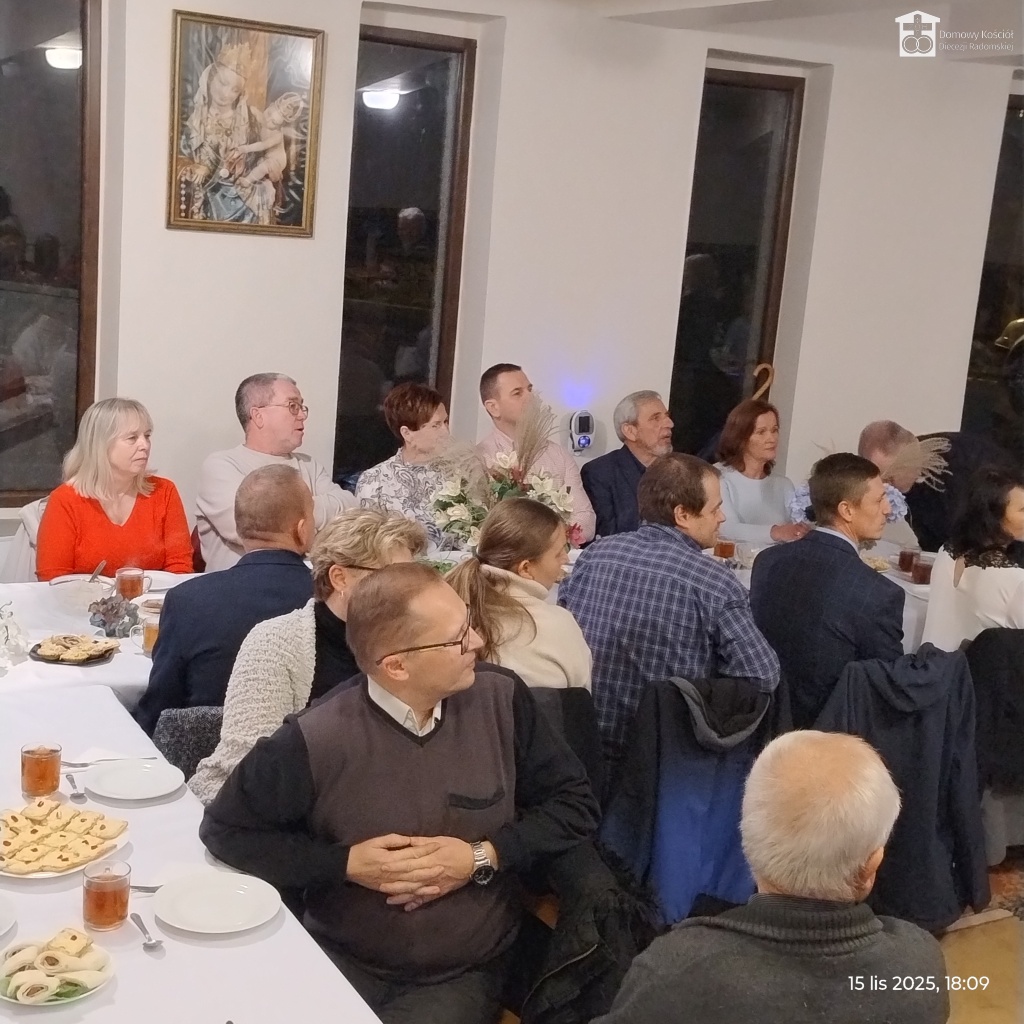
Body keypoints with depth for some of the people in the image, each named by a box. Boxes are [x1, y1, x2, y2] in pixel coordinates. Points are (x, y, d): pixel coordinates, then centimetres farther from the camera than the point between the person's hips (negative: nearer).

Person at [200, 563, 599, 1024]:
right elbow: (226, 830, -3)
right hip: (341, 964, -1)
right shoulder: (315, 742, -16)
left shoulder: (501, 700, -8)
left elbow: (574, 805, 1)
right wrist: (346, 864, -14)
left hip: (463, 975, 1)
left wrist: (484, 856, -14)